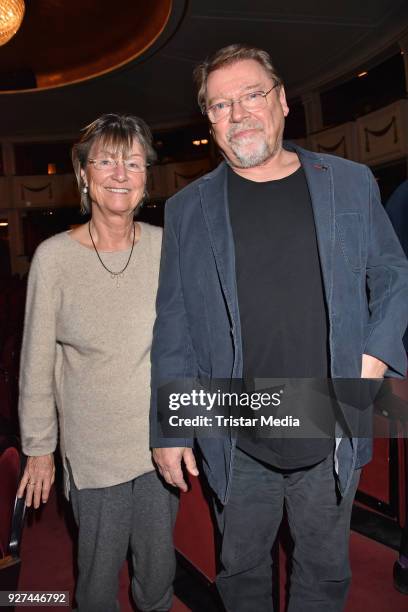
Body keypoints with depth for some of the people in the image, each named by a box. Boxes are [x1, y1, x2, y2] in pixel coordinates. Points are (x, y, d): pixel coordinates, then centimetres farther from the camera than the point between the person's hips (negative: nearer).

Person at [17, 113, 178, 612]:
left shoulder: (166, 246, -6)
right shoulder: (54, 257, -12)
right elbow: (37, 364, -4)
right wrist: (38, 448, 2)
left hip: (163, 439, 2)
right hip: (94, 449, -2)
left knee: (159, 567, 21)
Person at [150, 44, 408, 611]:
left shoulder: (351, 183, 1)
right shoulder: (188, 209, -1)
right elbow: (173, 330, -1)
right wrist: (168, 431, 0)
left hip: (332, 435, 1)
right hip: (236, 445, 0)